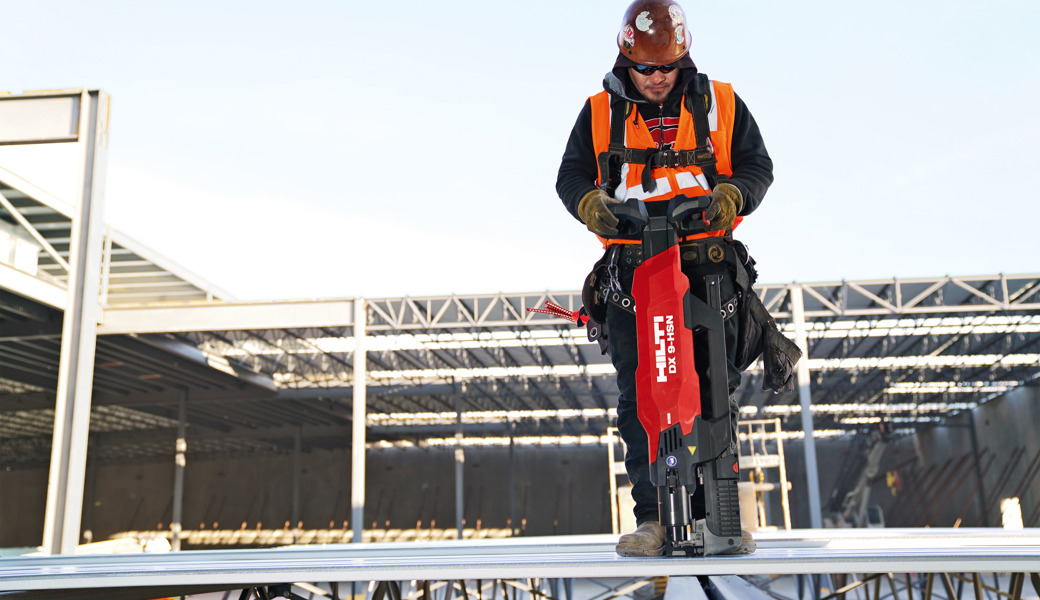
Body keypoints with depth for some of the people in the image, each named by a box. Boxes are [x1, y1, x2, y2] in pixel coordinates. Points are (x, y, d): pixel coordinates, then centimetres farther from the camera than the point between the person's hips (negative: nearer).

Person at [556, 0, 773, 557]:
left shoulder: (720, 104, 12)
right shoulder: (600, 112, 13)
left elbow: (757, 164, 12)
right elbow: (571, 173, 13)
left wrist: (731, 194, -11)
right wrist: (589, 201, -11)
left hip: (708, 262, 0)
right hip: (632, 265, 0)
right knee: (637, 396, -6)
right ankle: (652, 515, 0)